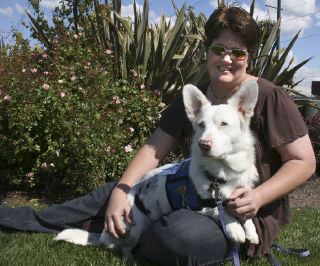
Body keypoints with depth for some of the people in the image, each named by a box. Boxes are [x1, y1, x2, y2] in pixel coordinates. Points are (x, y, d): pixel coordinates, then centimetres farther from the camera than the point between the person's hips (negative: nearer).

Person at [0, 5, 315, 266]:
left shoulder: (269, 98, -13)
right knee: (115, 192, -1)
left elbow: (304, 161, -11)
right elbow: (154, 148, 2)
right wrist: (121, 190, -13)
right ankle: (34, 220, 11)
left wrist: (258, 196, -27)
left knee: (172, 236, -35)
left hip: (247, 216, -5)